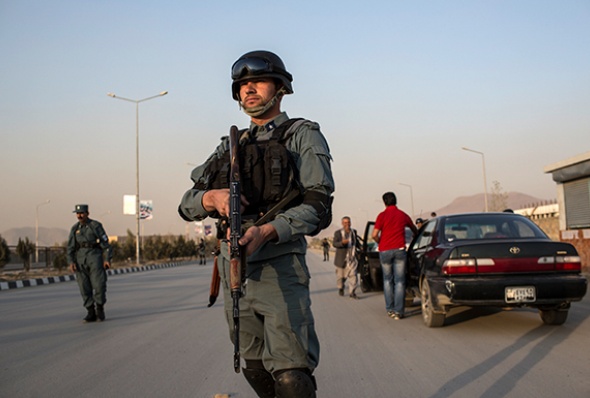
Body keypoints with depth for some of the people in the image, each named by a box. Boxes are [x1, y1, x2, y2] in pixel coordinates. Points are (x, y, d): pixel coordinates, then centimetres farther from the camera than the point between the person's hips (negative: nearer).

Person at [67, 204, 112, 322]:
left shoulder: (96, 226, 1)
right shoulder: (75, 228, 12)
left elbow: (105, 243, -2)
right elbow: (70, 247, 10)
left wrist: (107, 259, -12)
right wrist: (71, 262, -4)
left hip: (95, 256, -3)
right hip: (80, 259, 4)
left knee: (99, 284, -13)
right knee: (84, 287, -1)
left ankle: (100, 308, 6)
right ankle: (91, 313, 6)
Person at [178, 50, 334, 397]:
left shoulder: (303, 135, 4)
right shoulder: (231, 145, 20)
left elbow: (319, 206, -9)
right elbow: (187, 204, 12)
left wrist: (267, 232, -25)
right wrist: (211, 197, -13)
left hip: (279, 268, -6)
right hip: (232, 270, 6)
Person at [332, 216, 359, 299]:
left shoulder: (353, 232, 8)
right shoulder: (338, 233, -5)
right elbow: (334, 243, -15)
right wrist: (342, 242, -31)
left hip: (352, 258, 2)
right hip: (342, 258, -2)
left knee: (353, 274, -11)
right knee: (341, 275, 10)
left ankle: (352, 292, -11)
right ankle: (340, 288, 35)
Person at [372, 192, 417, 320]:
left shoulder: (382, 215, -3)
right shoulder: (403, 215, 8)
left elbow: (374, 235, -11)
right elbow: (414, 229, 26)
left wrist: (380, 243, 10)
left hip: (385, 251, -1)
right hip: (399, 250, 1)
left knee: (387, 280, 13)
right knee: (399, 281, 2)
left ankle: (390, 309, 14)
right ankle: (398, 311, -3)